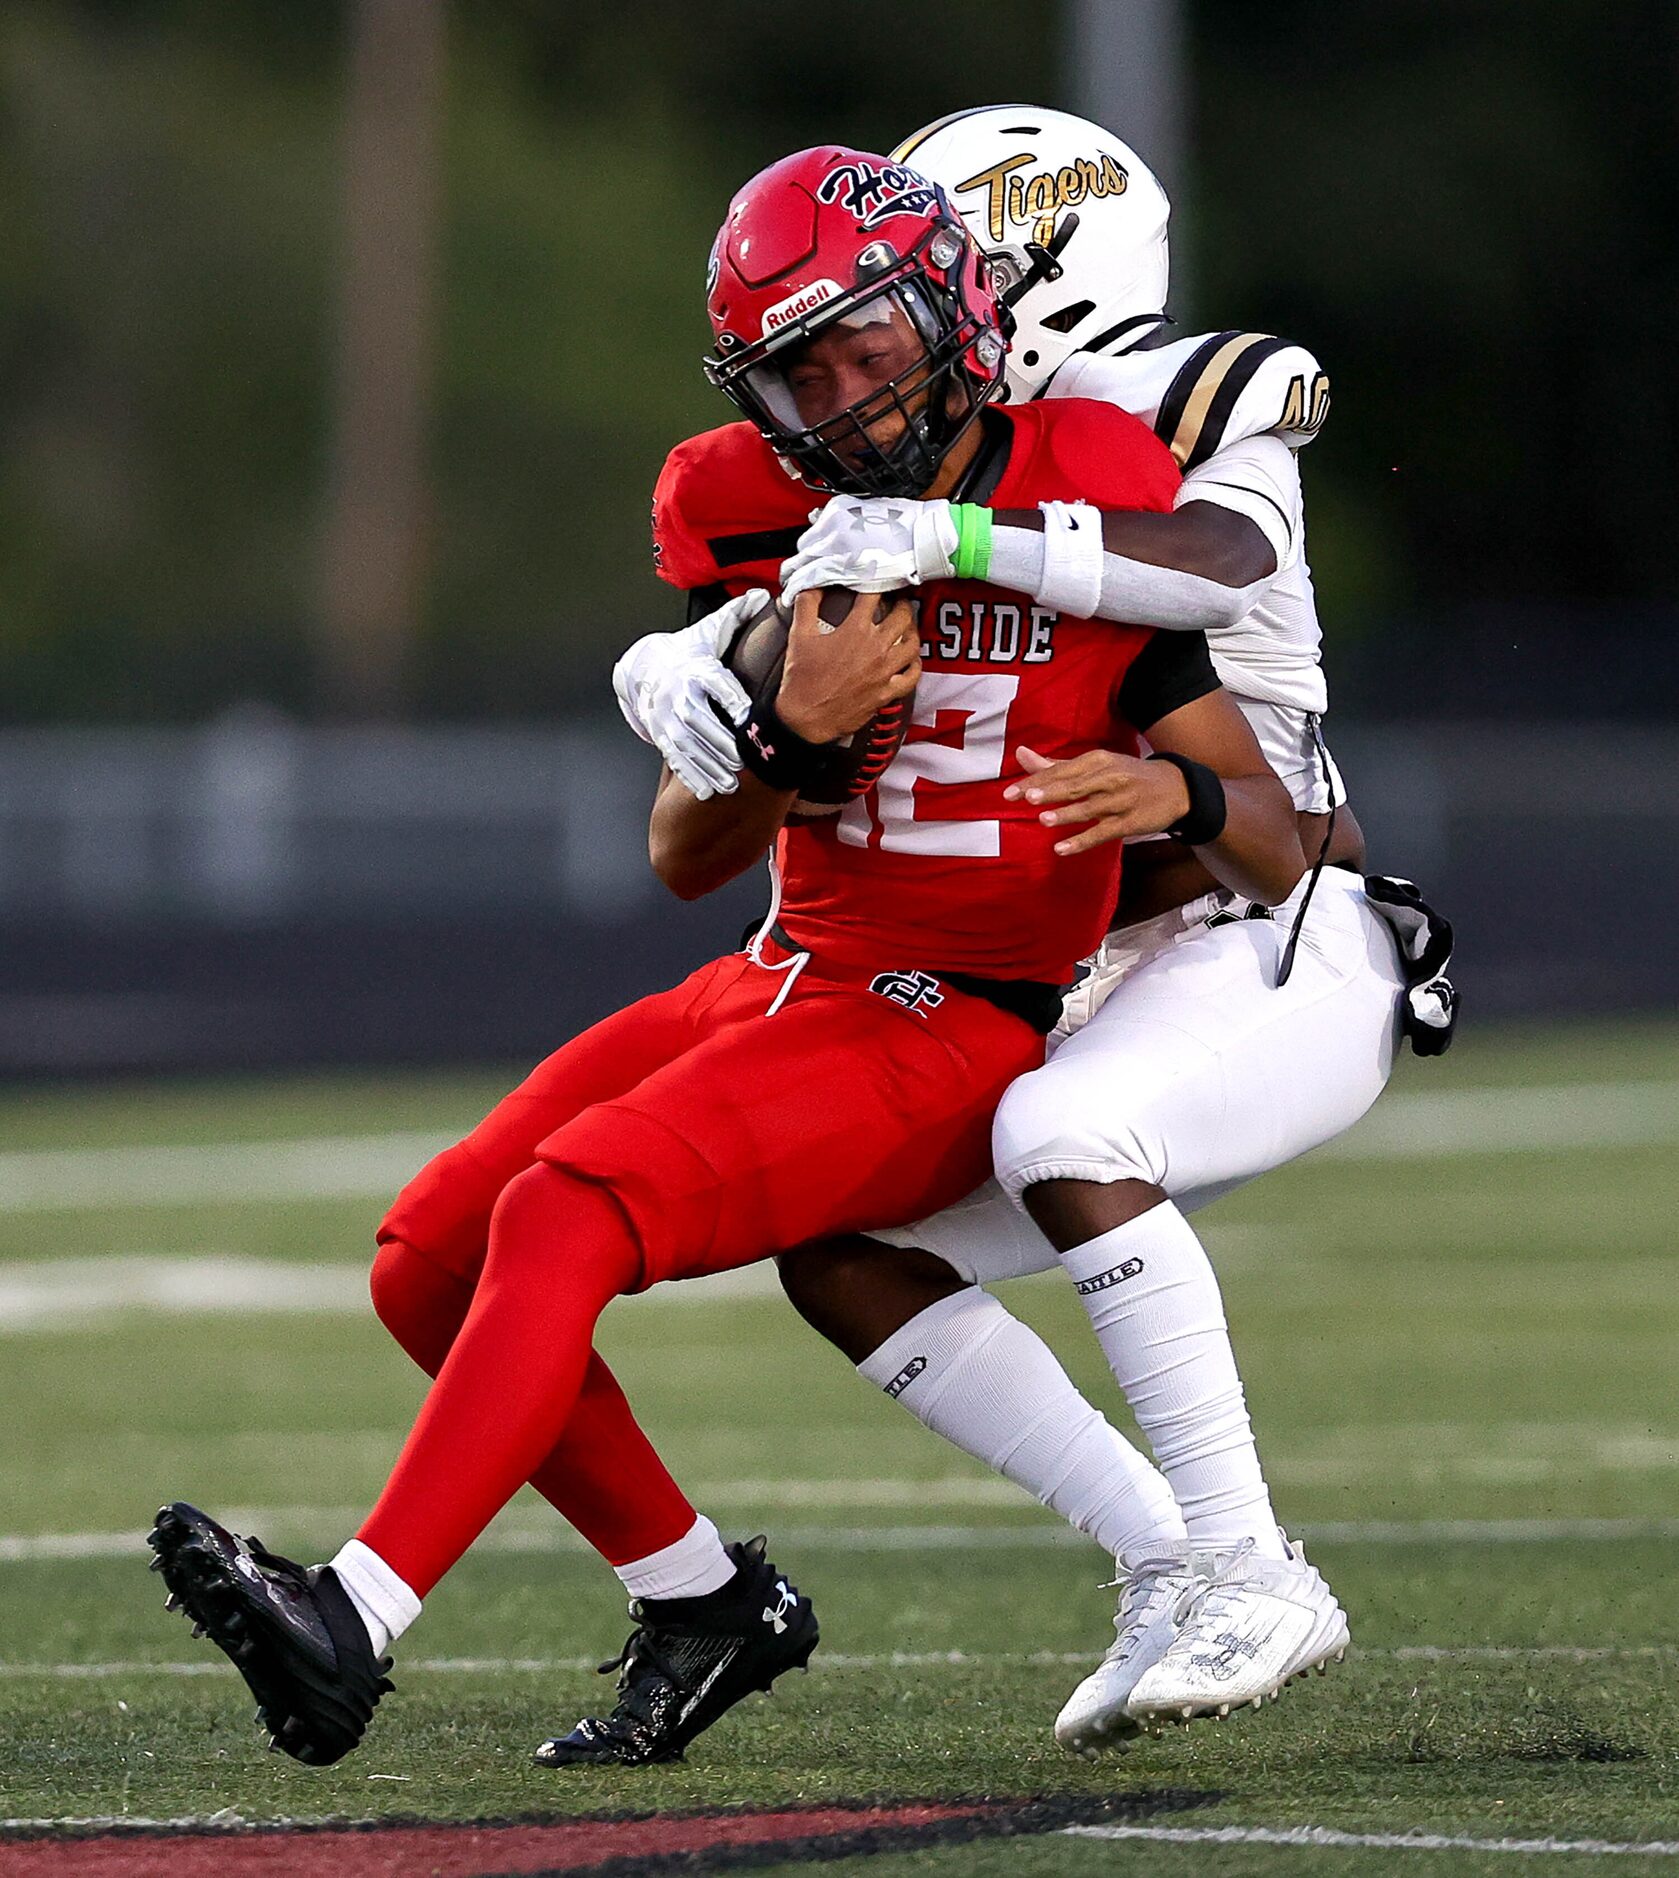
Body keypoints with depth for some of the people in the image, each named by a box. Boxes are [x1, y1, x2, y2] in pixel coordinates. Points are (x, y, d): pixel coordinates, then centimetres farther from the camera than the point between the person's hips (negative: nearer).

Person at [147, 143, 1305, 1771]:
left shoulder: (1088, 512, -12)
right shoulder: (763, 521, 3)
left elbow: (1275, 855, -11)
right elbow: (686, 858, -1)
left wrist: (1182, 793, -35)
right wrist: (797, 725, -21)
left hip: (951, 1028, -7)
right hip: (782, 983, 7)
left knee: (564, 1213, -26)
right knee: (436, 1249, 1)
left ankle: (353, 1628, -34)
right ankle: (708, 1606, 12)